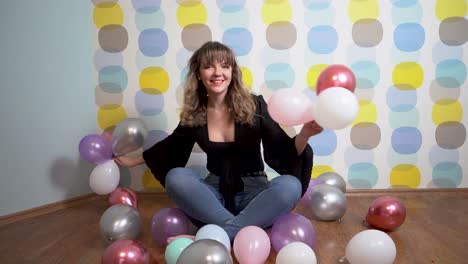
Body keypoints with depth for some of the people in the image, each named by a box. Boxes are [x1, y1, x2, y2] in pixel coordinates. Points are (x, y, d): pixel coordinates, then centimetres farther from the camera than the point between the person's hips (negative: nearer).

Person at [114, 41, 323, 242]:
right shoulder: (194, 114, -1)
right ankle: (237, 230, -27)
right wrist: (134, 160, 26)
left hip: (252, 189, -1)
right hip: (215, 191, 2)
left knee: (290, 185, -32)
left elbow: (283, 151, -10)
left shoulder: (254, 105, -8)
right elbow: (172, 145, 17)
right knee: (175, 177, -27)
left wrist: (304, 134, -31)